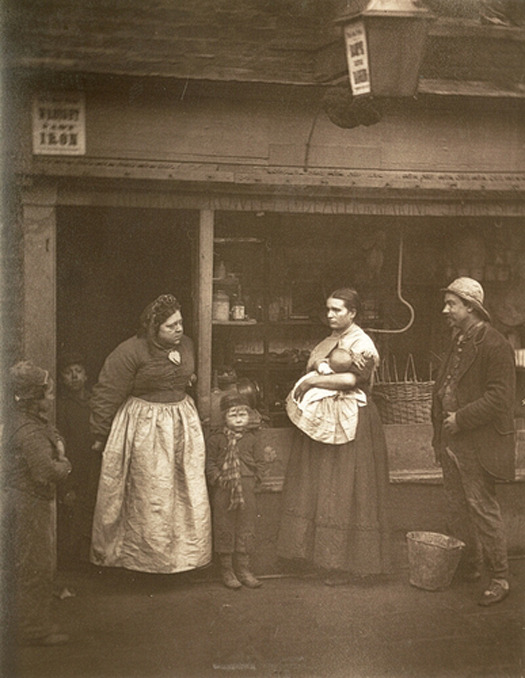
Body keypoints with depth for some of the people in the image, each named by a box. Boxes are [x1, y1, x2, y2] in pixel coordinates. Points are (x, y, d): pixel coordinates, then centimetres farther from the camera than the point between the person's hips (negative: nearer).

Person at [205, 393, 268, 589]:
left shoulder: (252, 439, 6)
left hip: (246, 491, 2)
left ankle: (243, 569, 18)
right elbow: (209, 462, 0)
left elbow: (260, 462, 8)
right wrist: (218, 478, -12)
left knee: (246, 528, 7)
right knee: (224, 528, 3)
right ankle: (226, 569, 14)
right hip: (223, 492, -2)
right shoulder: (216, 439, 0)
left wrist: (254, 479, -4)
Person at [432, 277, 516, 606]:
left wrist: (460, 419, -19)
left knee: (484, 510, -2)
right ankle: (470, 567, 30)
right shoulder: (459, 342, 13)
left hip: (478, 446, -9)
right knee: (457, 509, 16)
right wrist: (441, 425, 11)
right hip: (452, 442, 9)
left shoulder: (495, 346, -15)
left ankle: (501, 578, 11)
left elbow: (499, 398, -20)